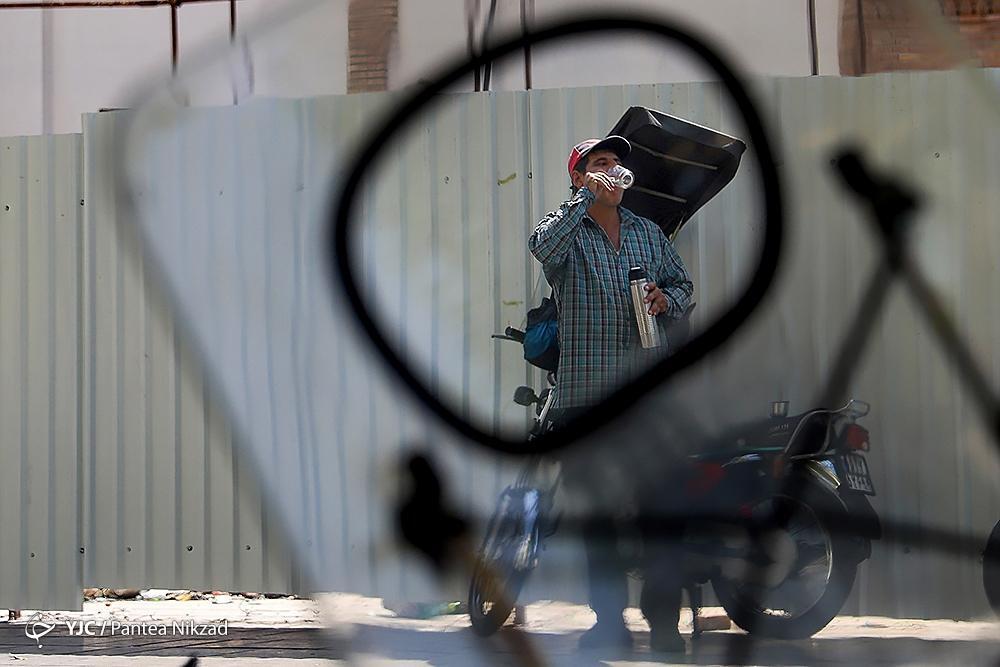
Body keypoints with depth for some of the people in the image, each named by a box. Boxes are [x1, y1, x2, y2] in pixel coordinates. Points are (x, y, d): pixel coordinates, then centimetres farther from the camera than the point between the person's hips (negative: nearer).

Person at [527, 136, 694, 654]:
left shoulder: (648, 232, 18)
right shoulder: (566, 228, 5)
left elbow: (683, 283, 22)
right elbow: (542, 246, -19)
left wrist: (666, 299, 0)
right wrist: (588, 197, -17)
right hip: (584, 393, -2)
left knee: (657, 505, -5)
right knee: (594, 511, 2)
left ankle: (664, 620, -2)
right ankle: (610, 619, 9)